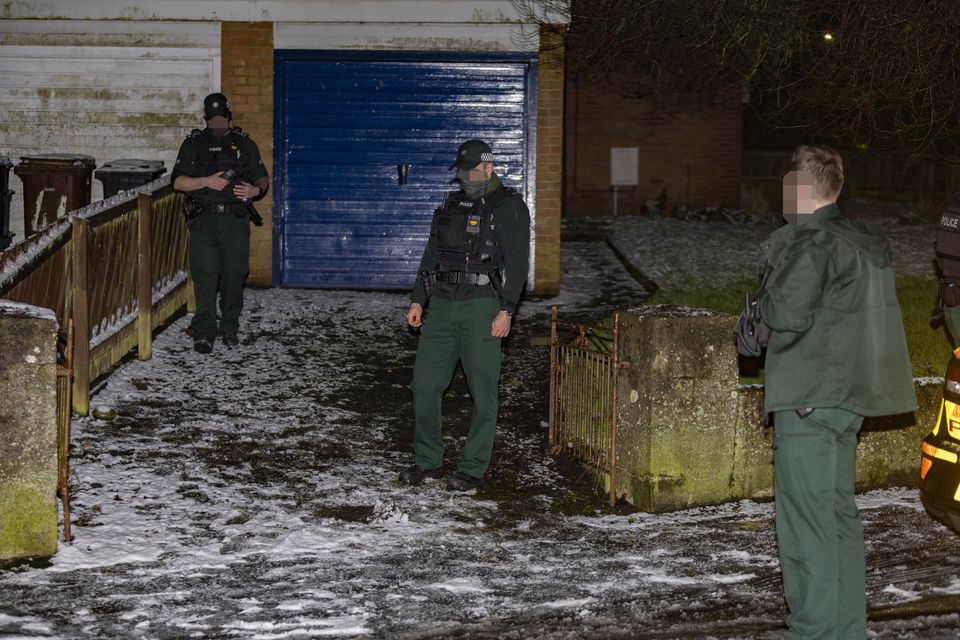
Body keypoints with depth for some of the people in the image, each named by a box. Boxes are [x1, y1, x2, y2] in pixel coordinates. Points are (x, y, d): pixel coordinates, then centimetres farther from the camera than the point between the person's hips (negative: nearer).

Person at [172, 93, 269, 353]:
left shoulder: (244, 144, 13)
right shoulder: (194, 144, 10)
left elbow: (263, 178, 15)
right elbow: (178, 181, 3)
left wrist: (256, 190, -8)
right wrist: (206, 181, -12)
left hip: (236, 219, 1)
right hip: (204, 219, -1)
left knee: (234, 274, 2)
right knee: (205, 273, -9)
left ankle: (229, 327, 15)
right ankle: (205, 331, -10)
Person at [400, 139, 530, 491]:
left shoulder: (509, 207, 1)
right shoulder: (451, 205, 19)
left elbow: (517, 263, -6)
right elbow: (431, 256, 22)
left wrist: (506, 310, -14)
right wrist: (417, 300, 14)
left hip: (481, 305, -6)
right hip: (442, 304, 6)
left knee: (483, 389, -4)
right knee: (425, 382, 2)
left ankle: (473, 468, 4)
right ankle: (428, 461, 13)